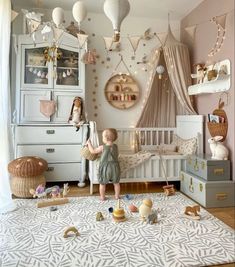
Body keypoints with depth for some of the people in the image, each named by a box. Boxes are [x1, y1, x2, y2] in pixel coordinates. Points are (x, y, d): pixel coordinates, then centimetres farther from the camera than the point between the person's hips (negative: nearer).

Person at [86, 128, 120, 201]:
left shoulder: (102, 147, -14)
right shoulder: (115, 146, -4)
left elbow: (92, 151, -2)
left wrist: (89, 143, 11)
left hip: (104, 167, -3)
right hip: (114, 167, 3)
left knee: (102, 184, 15)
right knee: (116, 183, 19)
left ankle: (102, 197, 25)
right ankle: (117, 196, 29)